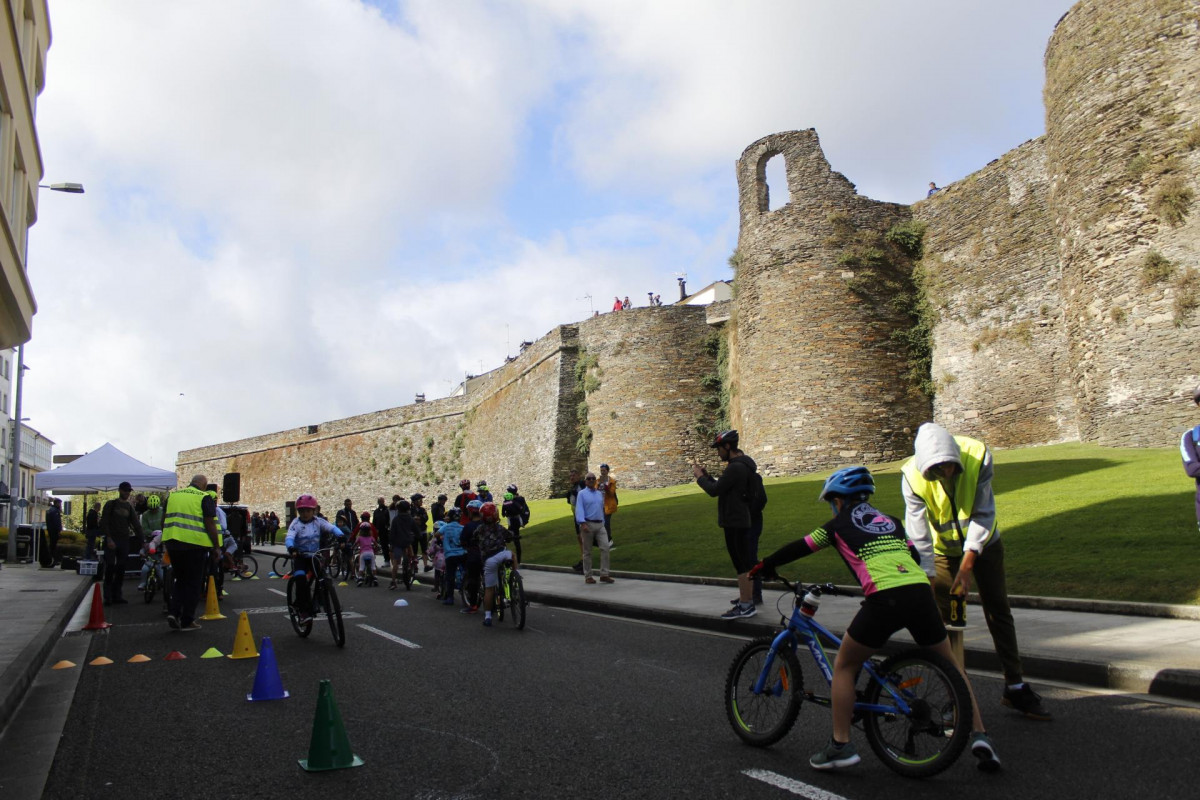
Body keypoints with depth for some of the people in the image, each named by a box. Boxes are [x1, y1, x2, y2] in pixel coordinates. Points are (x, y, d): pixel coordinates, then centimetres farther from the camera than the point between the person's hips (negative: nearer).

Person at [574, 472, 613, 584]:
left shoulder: (600, 494, 15)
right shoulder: (582, 494, -2)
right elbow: (579, 509, -12)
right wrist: (583, 524, -23)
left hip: (600, 524, 5)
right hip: (588, 524, -4)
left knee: (605, 548, -9)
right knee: (587, 552, 3)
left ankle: (604, 575, -6)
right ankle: (588, 576, 12)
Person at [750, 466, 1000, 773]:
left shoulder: (840, 525, 16)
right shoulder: (890, 521, 28)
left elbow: (798, 548, 23)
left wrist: (763, 565, 37)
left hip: (885, 599, -5)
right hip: (921, 592, 5)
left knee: (844, 666, 13)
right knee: (950, 664, 25)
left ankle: (840, 745, 10)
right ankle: (979, 735, 20)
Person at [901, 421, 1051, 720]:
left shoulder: (978, 456, -28)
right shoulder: (912, 476, -28)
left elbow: (983, 514, -24)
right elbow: (918, 536, -26)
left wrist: (968, 564, -28)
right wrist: (929, 583, -31)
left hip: (982, 543, 1)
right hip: (943, 550, -1)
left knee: (999, 612, 8)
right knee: (945, 620, -2)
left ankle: (1015, 687, 22)